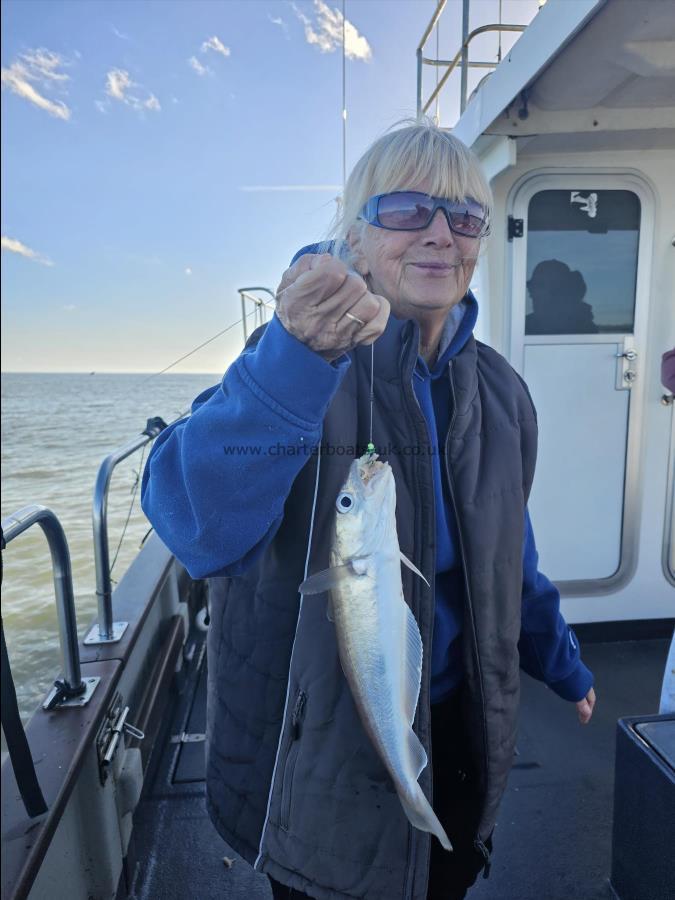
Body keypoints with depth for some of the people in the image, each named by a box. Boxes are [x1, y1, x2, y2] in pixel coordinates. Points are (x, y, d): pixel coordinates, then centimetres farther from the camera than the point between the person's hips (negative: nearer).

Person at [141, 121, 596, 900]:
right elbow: (191, 519, -36)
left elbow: (508, 555, 9)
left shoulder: (498, 393, -3)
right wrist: (297, 359, -50)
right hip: (328, 744, -4)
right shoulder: (302, 362, -20)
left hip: (457, 730, 5)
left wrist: (562, 662, 19)